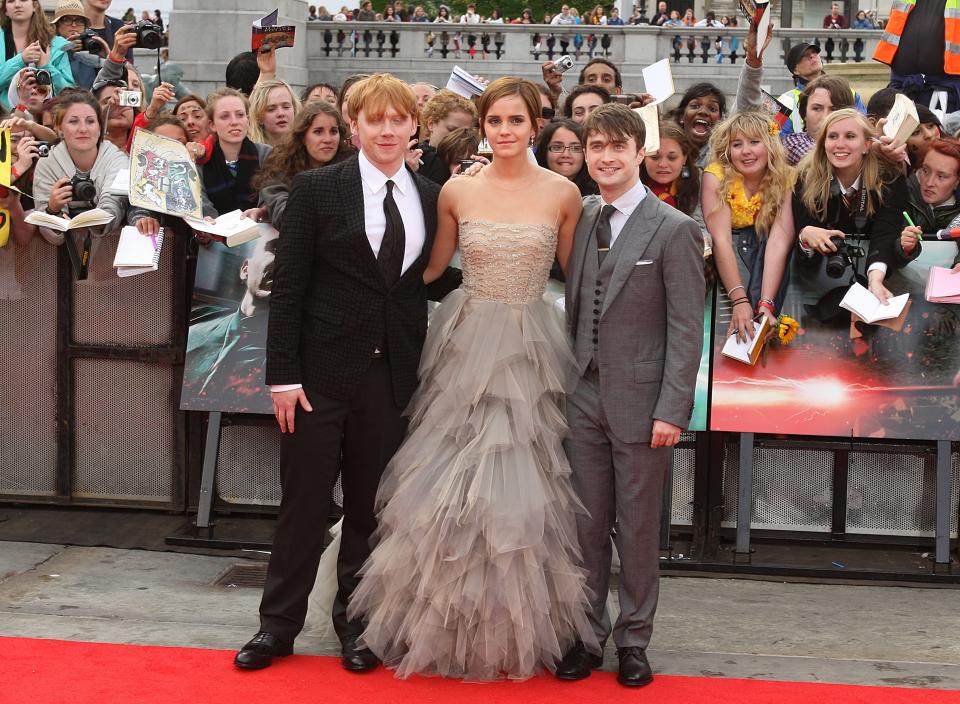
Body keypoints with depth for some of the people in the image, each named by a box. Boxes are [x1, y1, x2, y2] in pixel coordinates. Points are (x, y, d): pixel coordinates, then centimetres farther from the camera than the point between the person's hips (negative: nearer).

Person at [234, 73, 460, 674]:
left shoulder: (430, 197, 7)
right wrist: (284, 375, -11)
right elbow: (288, 286, -6)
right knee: (304, 501, 6)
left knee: (372, 505, 12)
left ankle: (356, 624, 27)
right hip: (324, 370, -3)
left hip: (394, 374, 3)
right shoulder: (316, 189, -4)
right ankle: (279, 625, 21)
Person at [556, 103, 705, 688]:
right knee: (586, 525, 10)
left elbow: (686, 329, -9)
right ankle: (587, 635, 23)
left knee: (638, 530, 6)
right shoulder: (580, 219, 7)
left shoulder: (674, 230, -8)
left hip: (640, 401, -4)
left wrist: (672, 410, -14)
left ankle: (633, 641, 20)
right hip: (584, 395, 4)